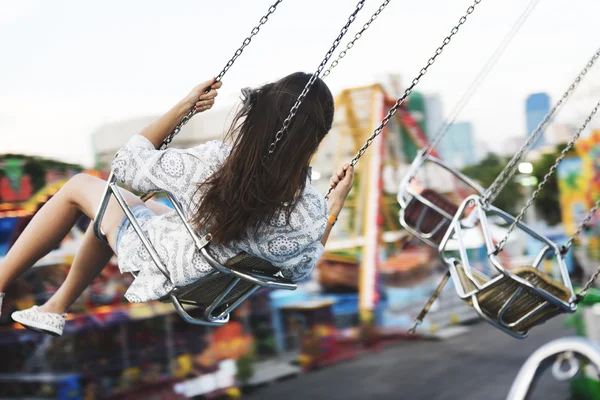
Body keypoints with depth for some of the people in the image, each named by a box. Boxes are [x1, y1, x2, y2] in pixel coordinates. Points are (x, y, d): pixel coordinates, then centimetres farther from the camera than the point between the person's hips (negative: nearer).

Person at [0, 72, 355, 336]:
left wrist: (183, 107, -9)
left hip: (158, 266, -4)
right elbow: (301, 269, -6)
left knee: (80, 186, 17)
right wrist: (337, 204, -2)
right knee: (111, 203, 29)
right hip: (210, 284, 5)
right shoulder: (312, 211, -29)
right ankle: (56, 308, 41)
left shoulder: (212, 163, -35)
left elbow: (126, 165, -16)